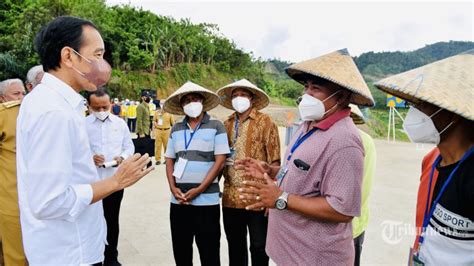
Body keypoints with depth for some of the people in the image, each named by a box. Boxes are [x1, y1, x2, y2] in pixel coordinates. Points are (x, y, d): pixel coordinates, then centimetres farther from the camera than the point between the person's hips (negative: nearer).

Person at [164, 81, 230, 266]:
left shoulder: (216, 127, -3)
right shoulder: (176, 129, 10)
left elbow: (220, 161, -8)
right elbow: (169, 161, 12)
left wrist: (199, 190, -13)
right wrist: (173, 188, -3)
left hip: (206, 200, -4)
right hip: (179, 200, 4)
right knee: (181, 251, 15)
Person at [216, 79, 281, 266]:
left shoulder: (265, 121, -5)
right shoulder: (227, 124, 10)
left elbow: (274, 161, -8)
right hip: (231, 196, 5)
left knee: (259, 247, 9)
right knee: (235, 246, 18)